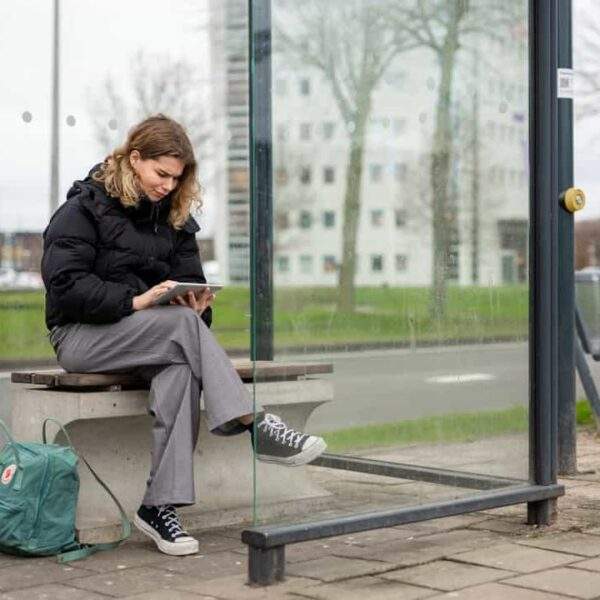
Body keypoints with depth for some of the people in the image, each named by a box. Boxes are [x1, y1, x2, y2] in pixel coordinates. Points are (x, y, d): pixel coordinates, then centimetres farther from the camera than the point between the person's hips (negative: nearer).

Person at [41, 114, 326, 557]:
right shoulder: (85, 208, -3)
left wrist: (197, 301, -14)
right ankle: (253, 425, -36)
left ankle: (161, 506, -36)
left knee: (180, 368, -33)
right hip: (82, 334, -5)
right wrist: (135, 301, -25)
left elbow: (190, 279, 12)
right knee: (183, 323, -33)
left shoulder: (173, 217, 15)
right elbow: (65, 282, -15)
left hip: (159, 336, 5)